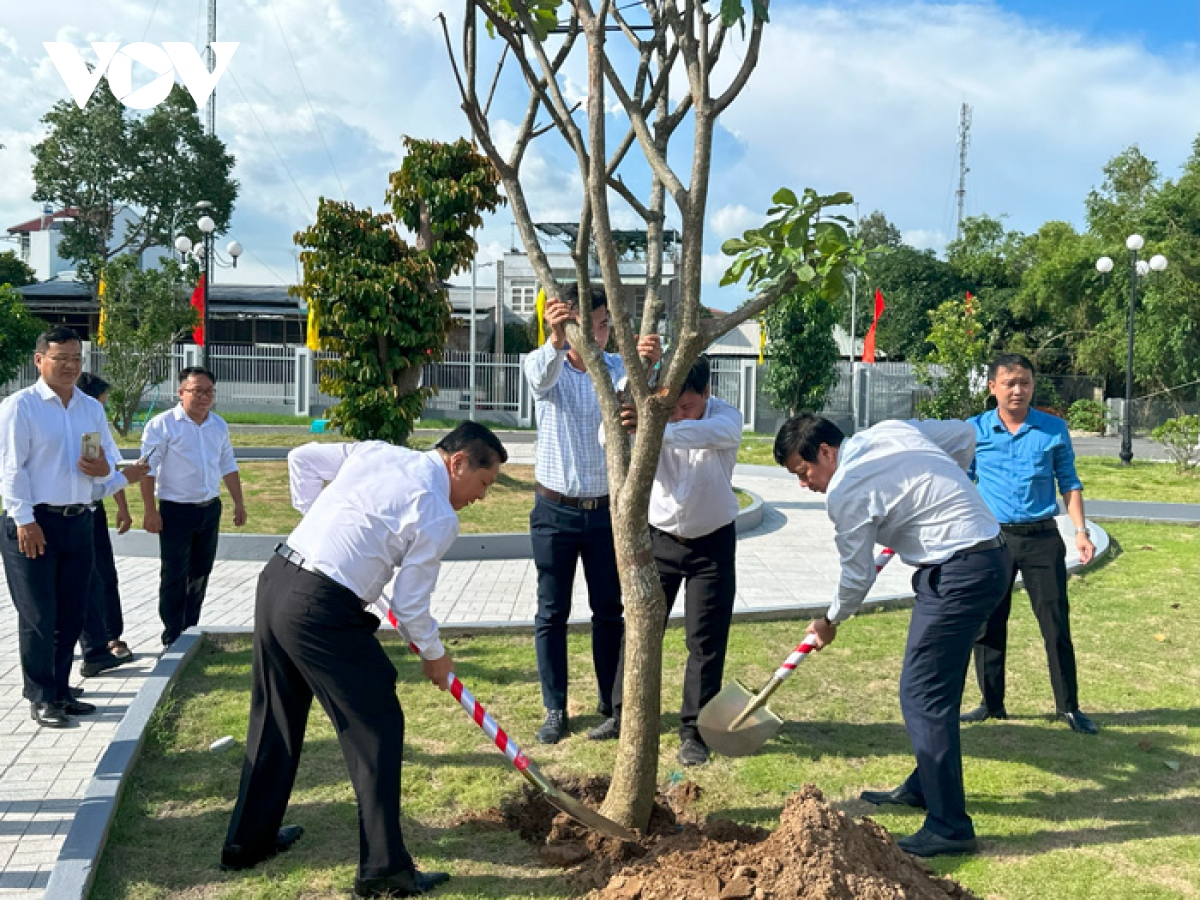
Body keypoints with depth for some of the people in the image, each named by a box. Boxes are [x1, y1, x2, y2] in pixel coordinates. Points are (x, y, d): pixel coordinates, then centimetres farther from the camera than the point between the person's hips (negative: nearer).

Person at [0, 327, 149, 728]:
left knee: (71, 615, 12)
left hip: (79, 521, 6)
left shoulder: (92, 408, 11)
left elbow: (111, 457, 15)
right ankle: (40, 699, 14)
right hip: (34, 524, -6)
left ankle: (60, 691, 26)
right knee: (38, 616, 1)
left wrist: (105, 470, -9)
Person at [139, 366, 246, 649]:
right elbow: (148, 469, -12)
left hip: (210, 509, 6)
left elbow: (228, 466, 17)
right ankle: (172, 641, 5)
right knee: (174, 577, -2)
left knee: (200, 573, 13)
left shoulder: (219, 425, 9)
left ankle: (190, 632, 26)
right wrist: (151, 511, -16)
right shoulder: (162, 425, -10)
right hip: (176, 511, -6)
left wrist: (238, 502, 15)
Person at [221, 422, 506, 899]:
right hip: (322, 612, -9)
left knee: (275, 718, 23)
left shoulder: (376, 451, 11)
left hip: (276, 579, 9)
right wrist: (434, 656, 13)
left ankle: (248, 841, 38)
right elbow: (410, 605, -5)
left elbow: (302, 458, 20)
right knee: (377, 727, 4)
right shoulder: (438, 517, -9)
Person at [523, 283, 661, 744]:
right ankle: (555, 710, 16)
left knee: (609, 611, 9)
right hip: (555, 511, -1)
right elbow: (542, 375, -31)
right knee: (552, 614, 5)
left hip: (606, 510, 1)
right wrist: (556, 339, -54)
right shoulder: (544, 365, -6)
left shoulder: (619, 367, 0)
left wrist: (651, 362, -45)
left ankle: (611, 702, 24)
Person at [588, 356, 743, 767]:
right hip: (659, 537, 2)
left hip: (712, 542, -2)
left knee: (705, 640, 0)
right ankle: (624, 713, 27)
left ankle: (693, 730, 13)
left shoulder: (726, 417, -18)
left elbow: (706, 433, -44)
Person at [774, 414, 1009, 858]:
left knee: (923, 696, -6)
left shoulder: (845, 492, -14)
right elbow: (965, 435, 18)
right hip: (990, 554, 10)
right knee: (934, 686, 20)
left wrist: (830, 621, 14)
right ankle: (923, 787, 35)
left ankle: (949, 828, -2)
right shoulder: (891, 430, 9)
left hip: (960, 573, -10)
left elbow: (857, 575, -5)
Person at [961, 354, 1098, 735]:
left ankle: (1069, 707, 15)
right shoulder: (975, 430, 1)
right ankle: (992, 704, 20)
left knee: (1056, 624, 2)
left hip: (1042, 536, 0)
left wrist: (1080, 530, -1)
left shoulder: (1054, 429, 2)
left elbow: (1069, 483, 8)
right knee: (988, 625, 7)